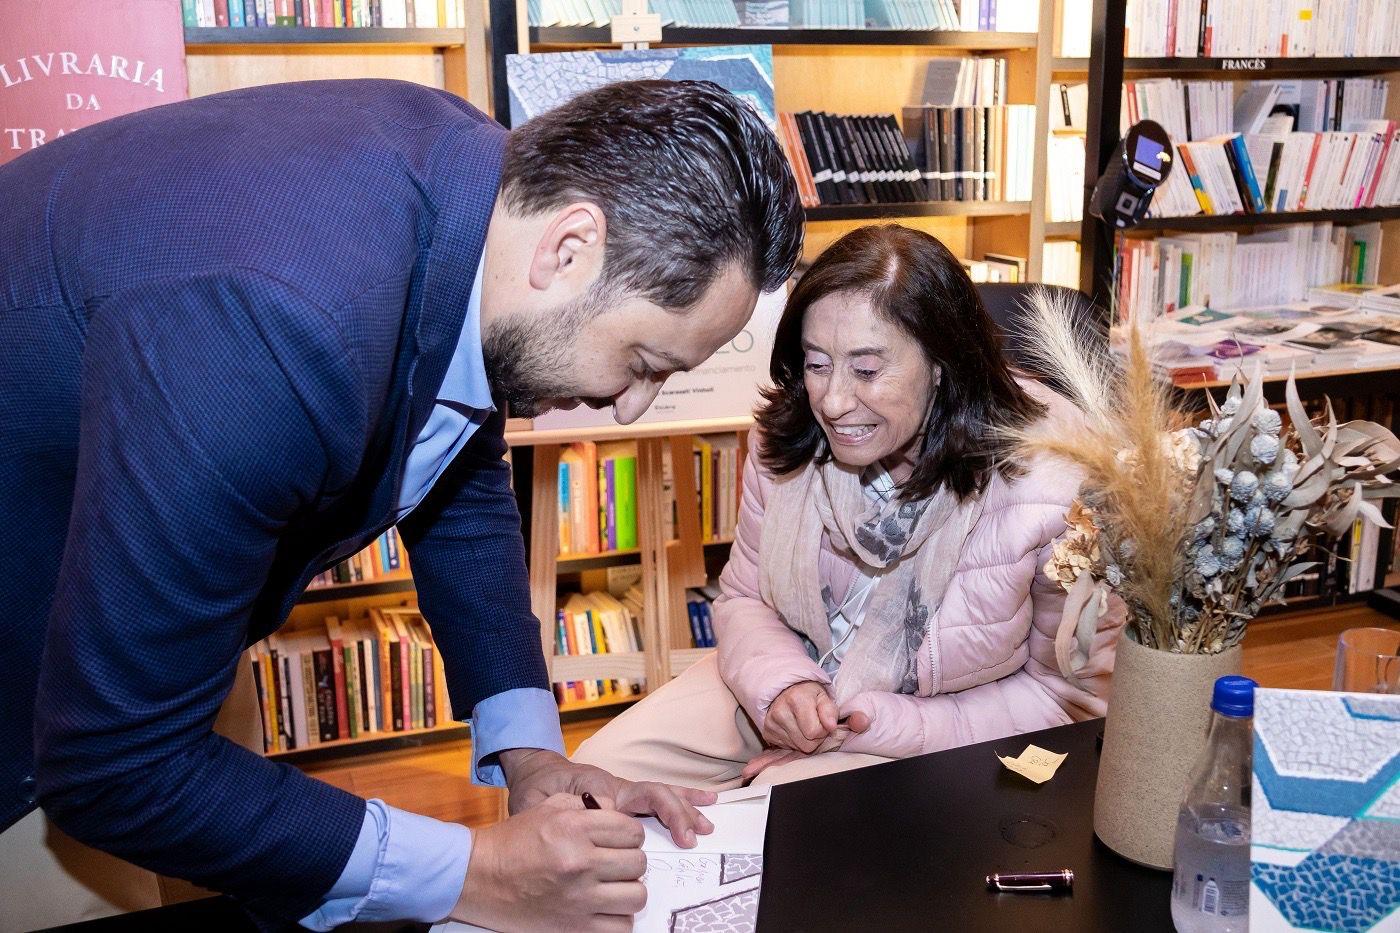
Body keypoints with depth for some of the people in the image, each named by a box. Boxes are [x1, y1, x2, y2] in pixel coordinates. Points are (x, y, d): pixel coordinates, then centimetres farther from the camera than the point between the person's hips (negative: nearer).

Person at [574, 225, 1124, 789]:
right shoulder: (788, 440, -12)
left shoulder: (1047, 488, -26)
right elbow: (744, 599, 3)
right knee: (602, 770, -9)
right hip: (799, 676, 5)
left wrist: (881, 724, -21)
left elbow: (1073, 694, -13)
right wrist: (781, 684, -21)